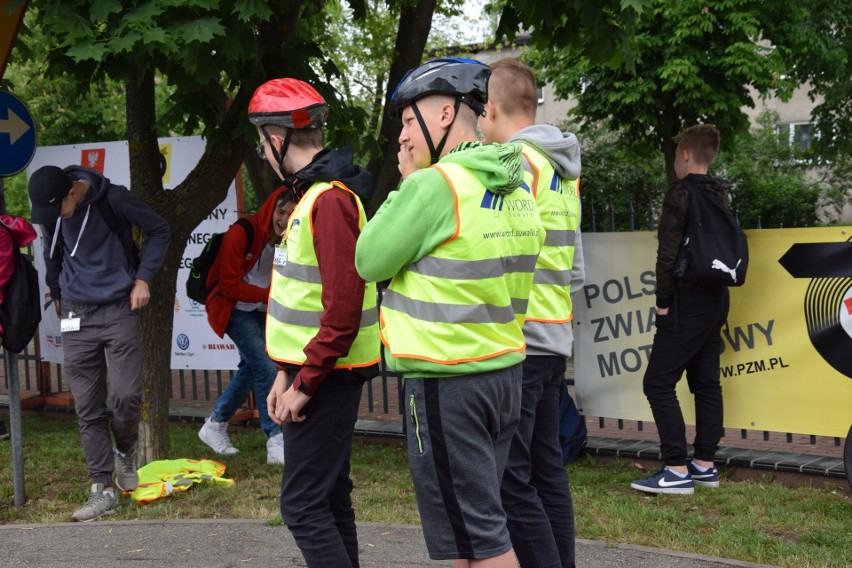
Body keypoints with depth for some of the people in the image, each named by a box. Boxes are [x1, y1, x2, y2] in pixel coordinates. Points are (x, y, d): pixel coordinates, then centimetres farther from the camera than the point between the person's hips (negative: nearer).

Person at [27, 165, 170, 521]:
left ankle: (125, 452, 22)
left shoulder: (114, 200, -14)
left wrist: (142, 278, -7)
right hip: (77, 316, 3)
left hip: (119, 310, -3)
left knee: (127, 396, -9)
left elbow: (159, 231, -1)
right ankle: (103, 489, 7)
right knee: (87, 408, 1)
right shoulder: (50, 212, -2)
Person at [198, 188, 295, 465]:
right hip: (235, 309, -8)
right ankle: (276, 443, -17)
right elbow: (229, 285, -21)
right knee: (265, 367, -18)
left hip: (262, 312, 8)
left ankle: (214, 425, 35)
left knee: (251, 368, 17)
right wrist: (271, 295, -27)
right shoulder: (241, 234, -21)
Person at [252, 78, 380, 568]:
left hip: (328, 376, -10)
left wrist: (304, 384, -19)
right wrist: (288, 372, 15)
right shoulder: (314, 193, 14)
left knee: (304, 504, -7)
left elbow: (343, 309, -24)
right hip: (311, 370, 10)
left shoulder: (330, 200, -18)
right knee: (329, 496, 16)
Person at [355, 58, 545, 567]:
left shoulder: (435, 185, -16)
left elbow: (369, 261, -8)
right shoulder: (517, 190, 10)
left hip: (447, 384, -9)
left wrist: (407, 184, 0)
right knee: (482, 519, 19)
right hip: (504, 372, 9)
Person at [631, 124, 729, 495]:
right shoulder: (720, 196, 12)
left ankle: (677, 471, -9)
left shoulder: (681, 193, -13)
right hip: (716, 299, 9)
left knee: (658, 382, -6)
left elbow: (669, 253, -18)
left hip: (687, 302, -9)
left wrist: (663, 301, -10)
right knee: (706, 382, 12)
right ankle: (704, 465, 16)